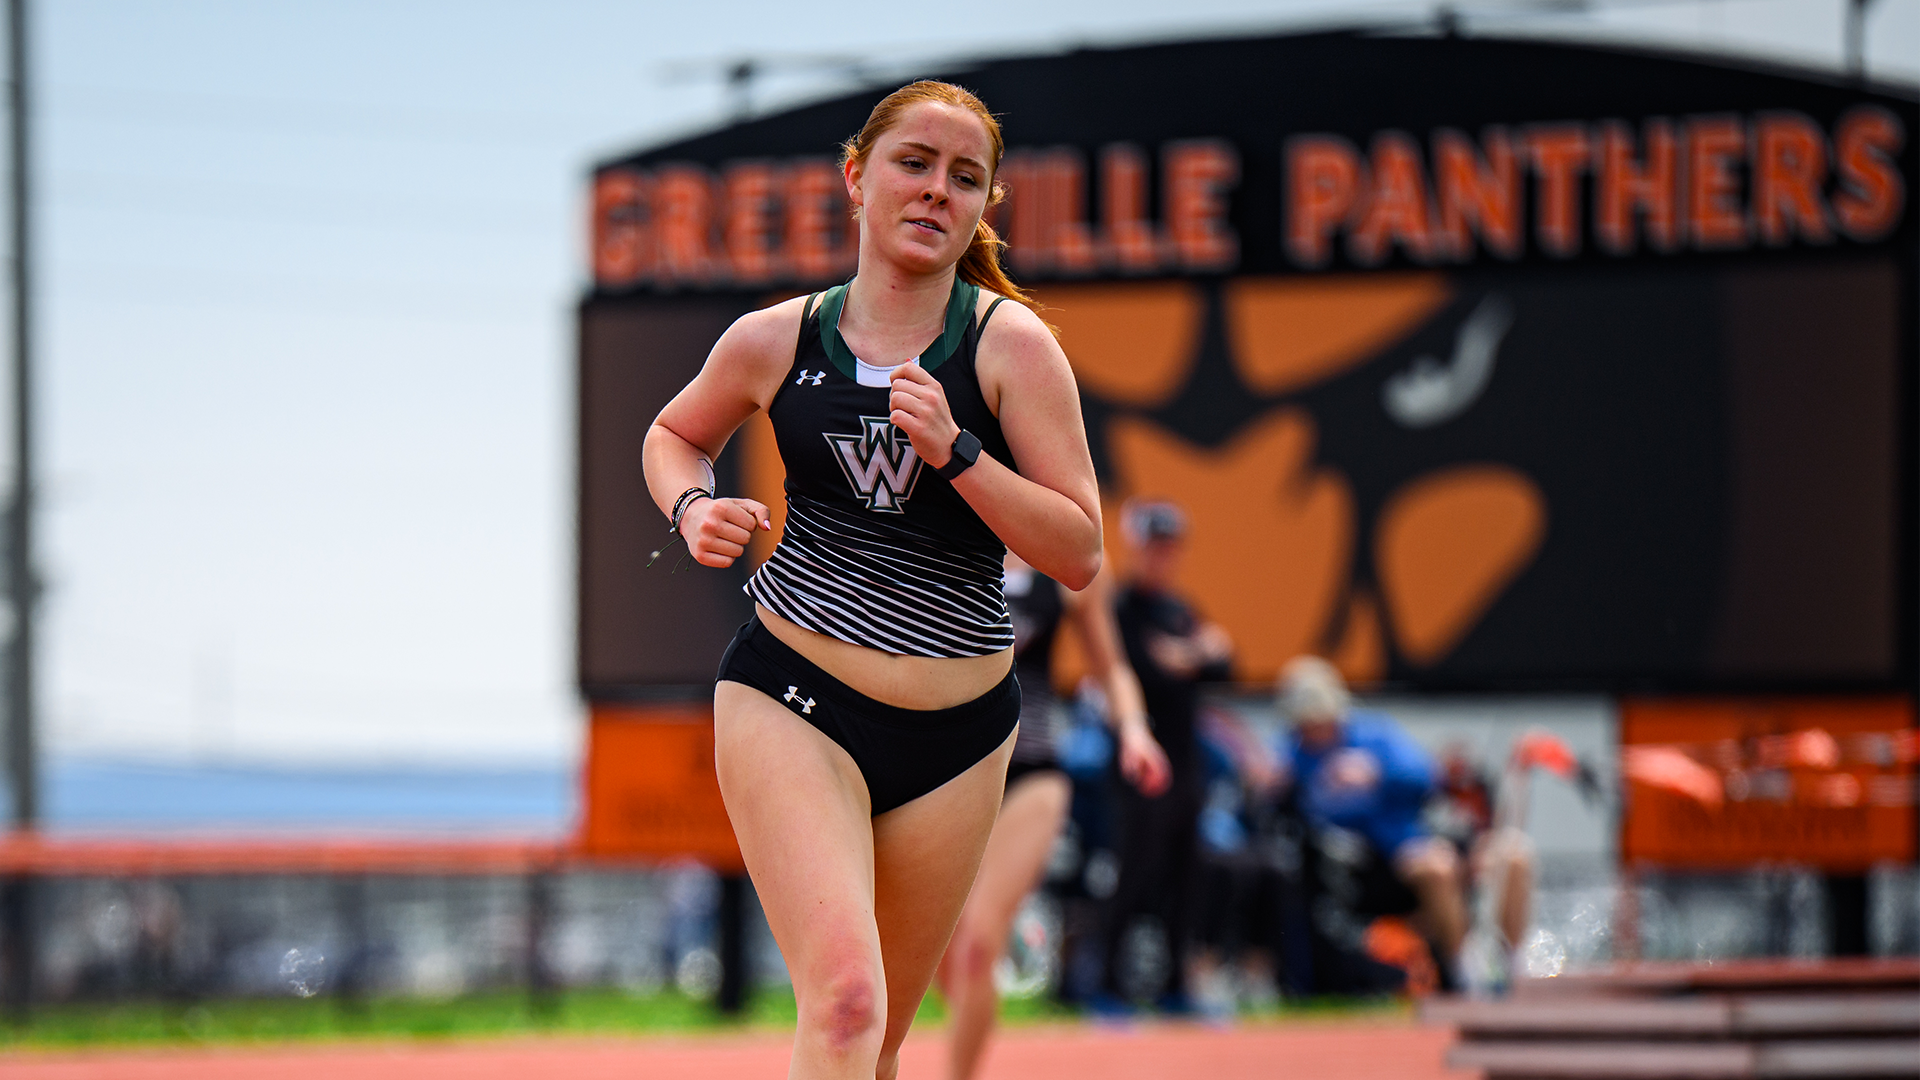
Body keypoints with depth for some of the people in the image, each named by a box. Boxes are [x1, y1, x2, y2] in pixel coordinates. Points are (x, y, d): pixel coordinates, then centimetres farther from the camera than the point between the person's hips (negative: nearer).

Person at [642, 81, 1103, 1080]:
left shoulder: (1012, 343, -4)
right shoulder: (776, 339, 1)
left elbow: (1079, 555, -9)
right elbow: (675, 434, 23)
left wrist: (954, 452, -20)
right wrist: (691, 508, 1)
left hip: (955, 733, 2)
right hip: (791, 700, -2)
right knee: (843, 998, -22)